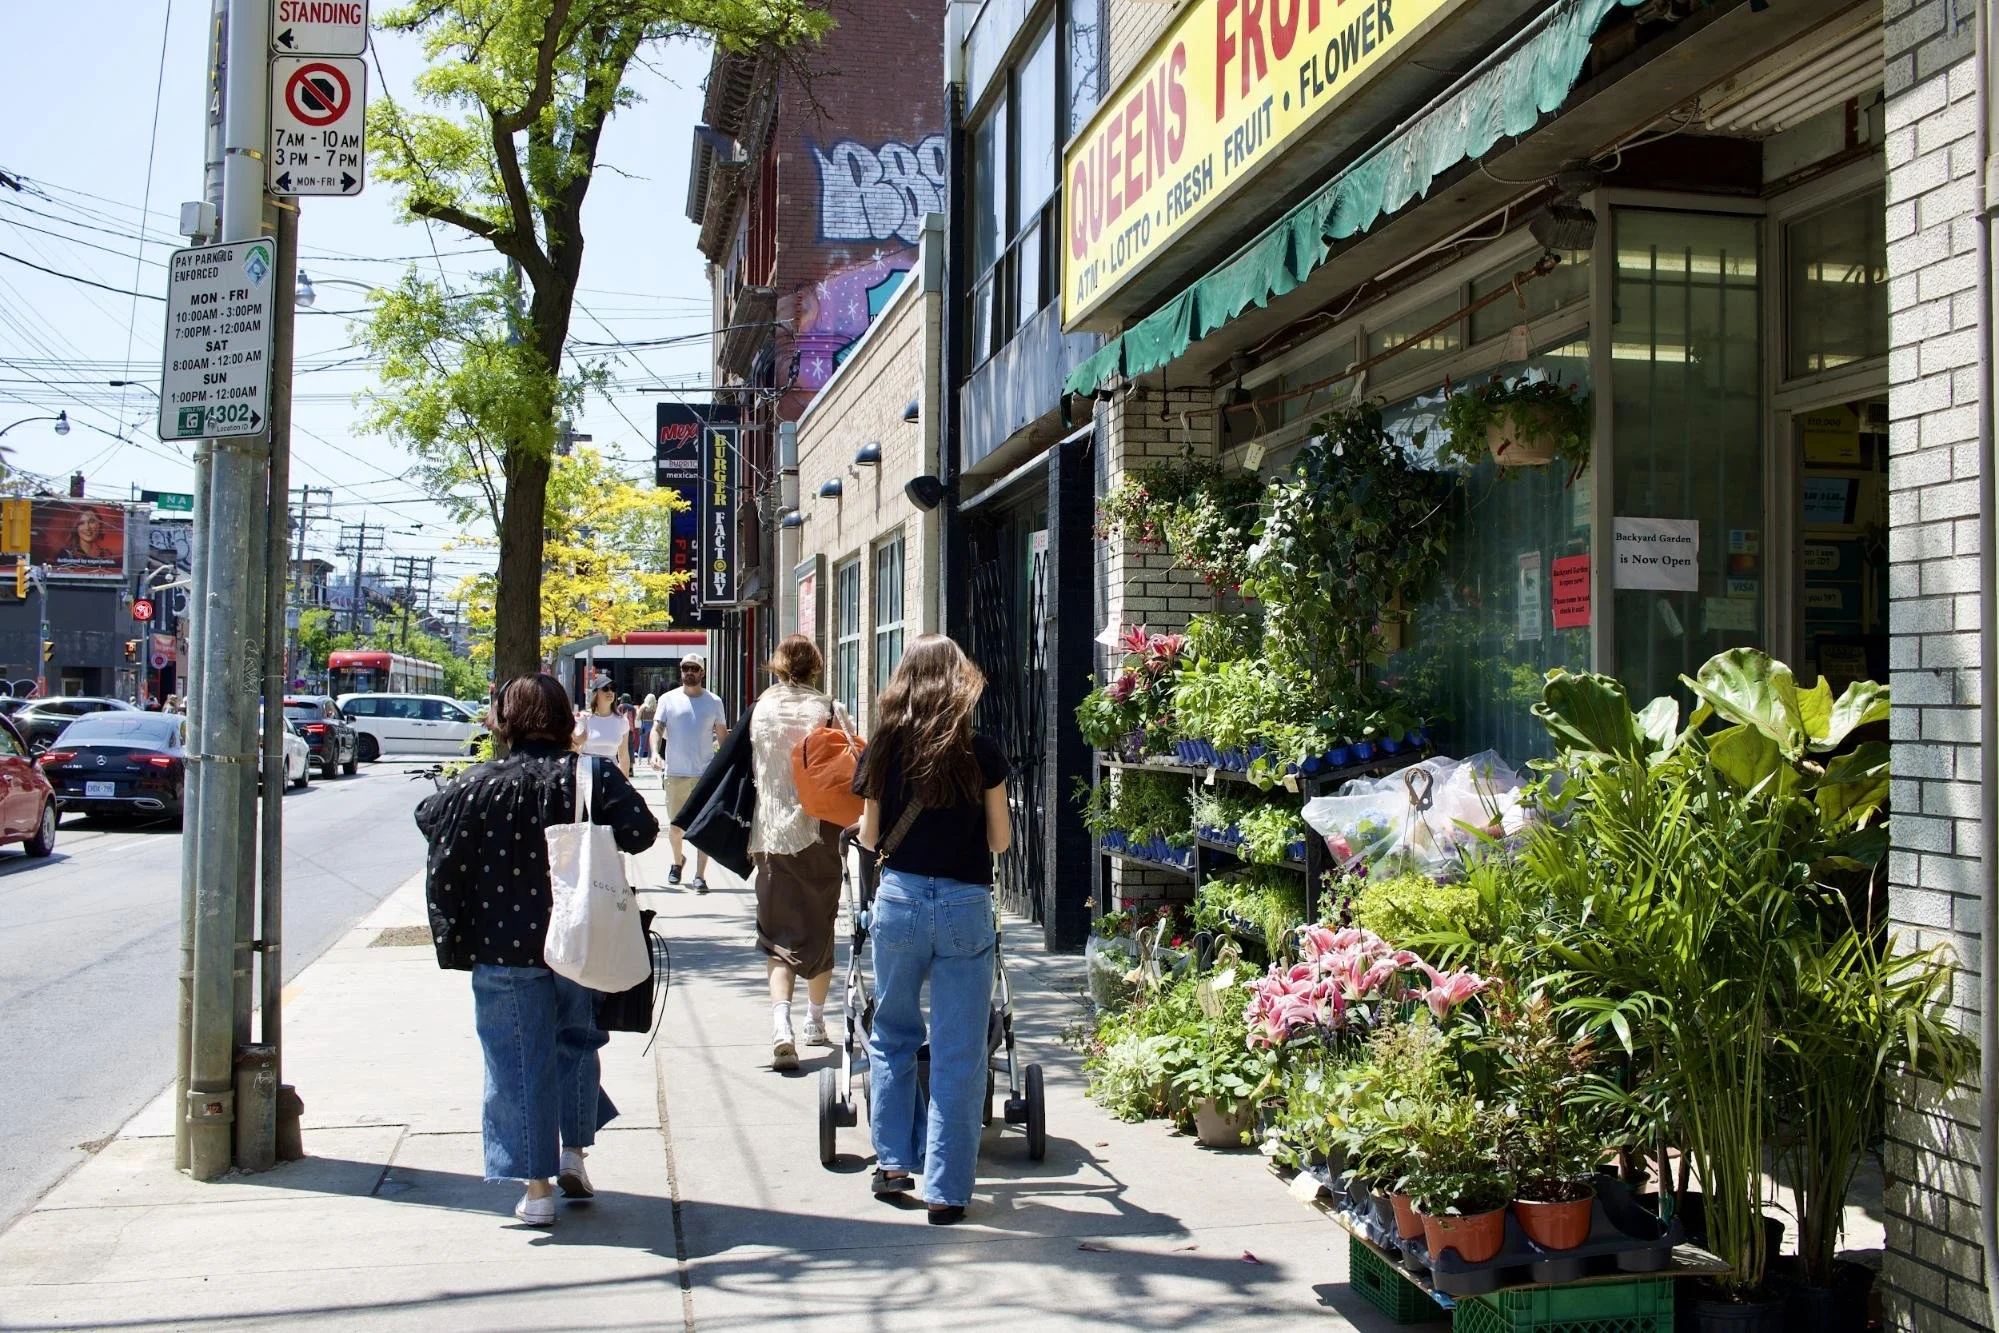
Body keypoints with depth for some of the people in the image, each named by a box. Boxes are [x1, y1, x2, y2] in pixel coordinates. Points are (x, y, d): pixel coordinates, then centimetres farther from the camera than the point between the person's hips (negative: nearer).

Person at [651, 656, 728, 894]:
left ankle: (700, 876, -3)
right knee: (675, 827, 11)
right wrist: (655, 753, -20)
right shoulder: (668, 699, 3)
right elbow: (657, 728, -2)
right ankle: (678, 860, 39)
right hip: (675, 773, 1)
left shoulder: (714, 702, 5)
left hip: (705, 773, 0)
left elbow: (722, 735, 11)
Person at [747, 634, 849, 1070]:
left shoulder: (760, 710, 0)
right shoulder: (828, 710, -5)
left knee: (778, 934, 1)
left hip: (771, 834, 1)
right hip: (819, 834, 0)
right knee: (820, 926, 16)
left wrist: (750, 836, 15)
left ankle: (781, 1029, -18)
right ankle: (816, 1024, 28)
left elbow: (746, 771, 6)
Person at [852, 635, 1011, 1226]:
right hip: (965, 907, -2)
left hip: (899, 899, 2)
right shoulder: (981, 754, -6)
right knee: (958, 1054, 5)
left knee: (892, 1034, 22)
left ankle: (892, 1161, 26)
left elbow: (870, 837, 7)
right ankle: (946, 1189, 8)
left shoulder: (883, 750, -1)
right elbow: (1000, 840, 2)